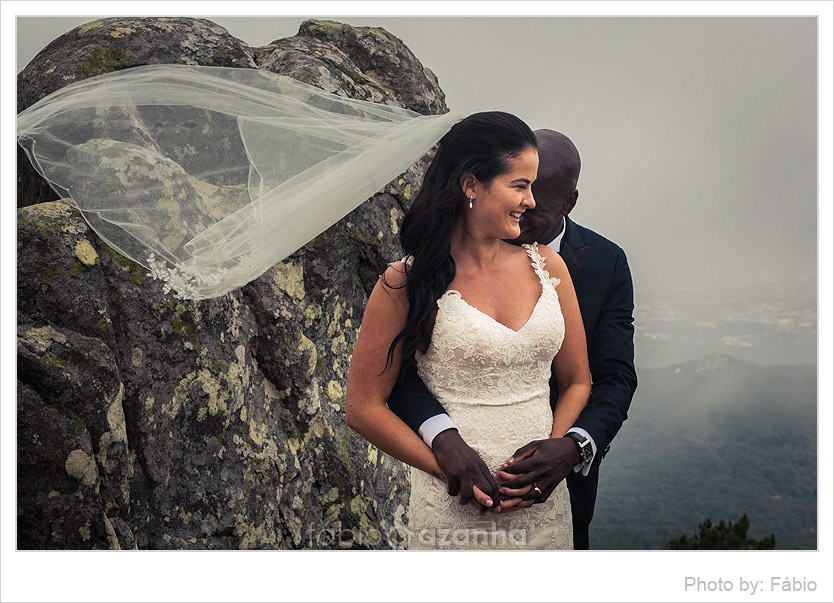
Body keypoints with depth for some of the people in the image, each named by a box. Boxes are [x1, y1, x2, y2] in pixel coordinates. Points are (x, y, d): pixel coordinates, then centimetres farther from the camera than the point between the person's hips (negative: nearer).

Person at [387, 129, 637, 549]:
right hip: (470, 463, 0)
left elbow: (615, 380, -15)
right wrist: (444, 438, -42)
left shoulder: (605, 264, -12)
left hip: (561, 463, 1)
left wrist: (574, 448, -35)